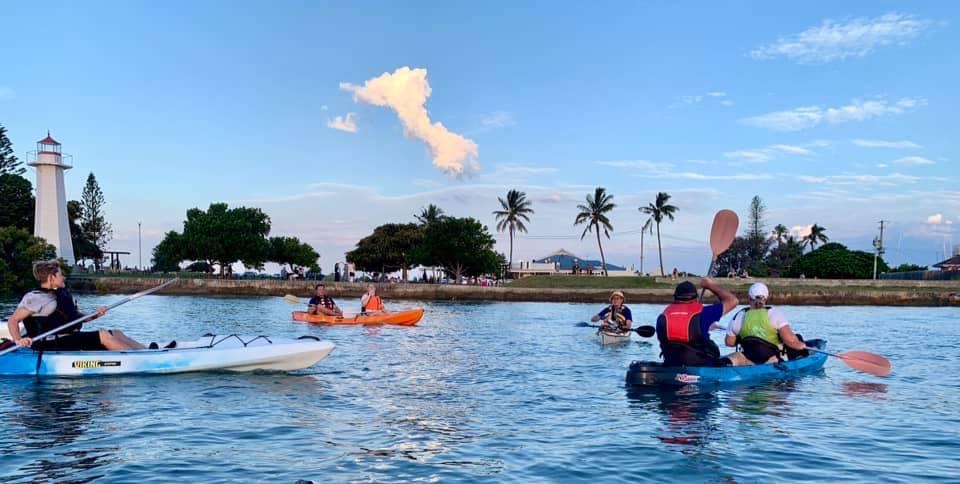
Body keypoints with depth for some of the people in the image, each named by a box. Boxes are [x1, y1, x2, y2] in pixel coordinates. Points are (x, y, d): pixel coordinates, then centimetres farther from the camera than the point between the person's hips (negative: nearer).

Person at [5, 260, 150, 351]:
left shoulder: (63, 294, 19)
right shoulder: (35, 297, -7)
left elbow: (76, 316, 22)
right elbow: (12, 321, -10)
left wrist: (95, 315, 3)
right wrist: (18, 340, -26)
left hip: (72, 339, 9)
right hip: (55, 345, -9)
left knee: (116, 333, -1)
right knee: (104, 335, -21)